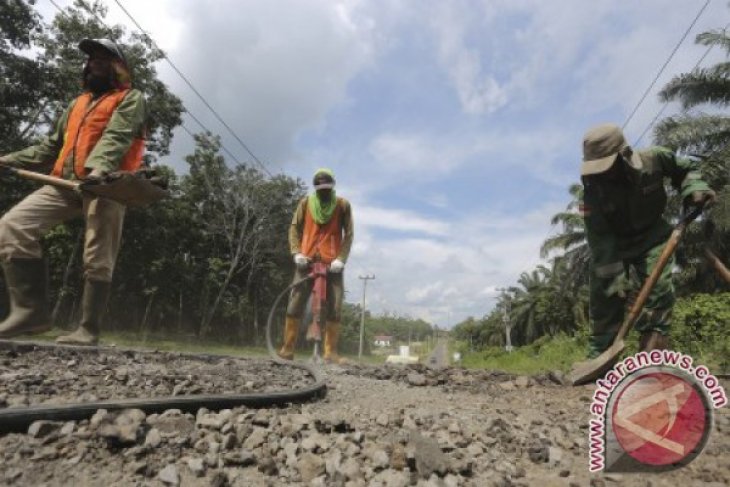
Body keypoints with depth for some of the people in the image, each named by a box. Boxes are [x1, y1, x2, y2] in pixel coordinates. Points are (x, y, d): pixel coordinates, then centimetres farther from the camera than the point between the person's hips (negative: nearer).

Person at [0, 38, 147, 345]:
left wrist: (100, 166, -31)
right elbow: (52, 145, 32)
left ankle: (88, 329, -1)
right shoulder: (78, 103, 30)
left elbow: (117, 136, -13)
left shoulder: (130, 99, 8)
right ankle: (31, 309, -8)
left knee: (97, 259, -9)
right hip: (67, 183, 7)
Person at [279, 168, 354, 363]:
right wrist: (297, 252, -7)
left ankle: (331, 352, 4)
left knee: (335, 307, -4)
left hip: (332, 263, -1)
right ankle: (287, 348, 6)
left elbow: (349, 234, 1)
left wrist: (341, 259, -11)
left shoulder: (343, 205, 3)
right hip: (307, 261, 1)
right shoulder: (306, 203, 7)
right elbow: (294, 228, 8)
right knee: (295, 303, -2)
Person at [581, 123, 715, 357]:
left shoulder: (654, 159, -17)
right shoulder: (593, 188, -23)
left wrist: (694, 188, -15)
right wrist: (613, 274, -29)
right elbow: (598, 237, -24)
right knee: (605, 297, -2)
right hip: (613, 246, -1)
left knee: (659, 290, -12)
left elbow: (686, 169, 7)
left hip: (652, 238, 1)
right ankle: (598, 358, 7)